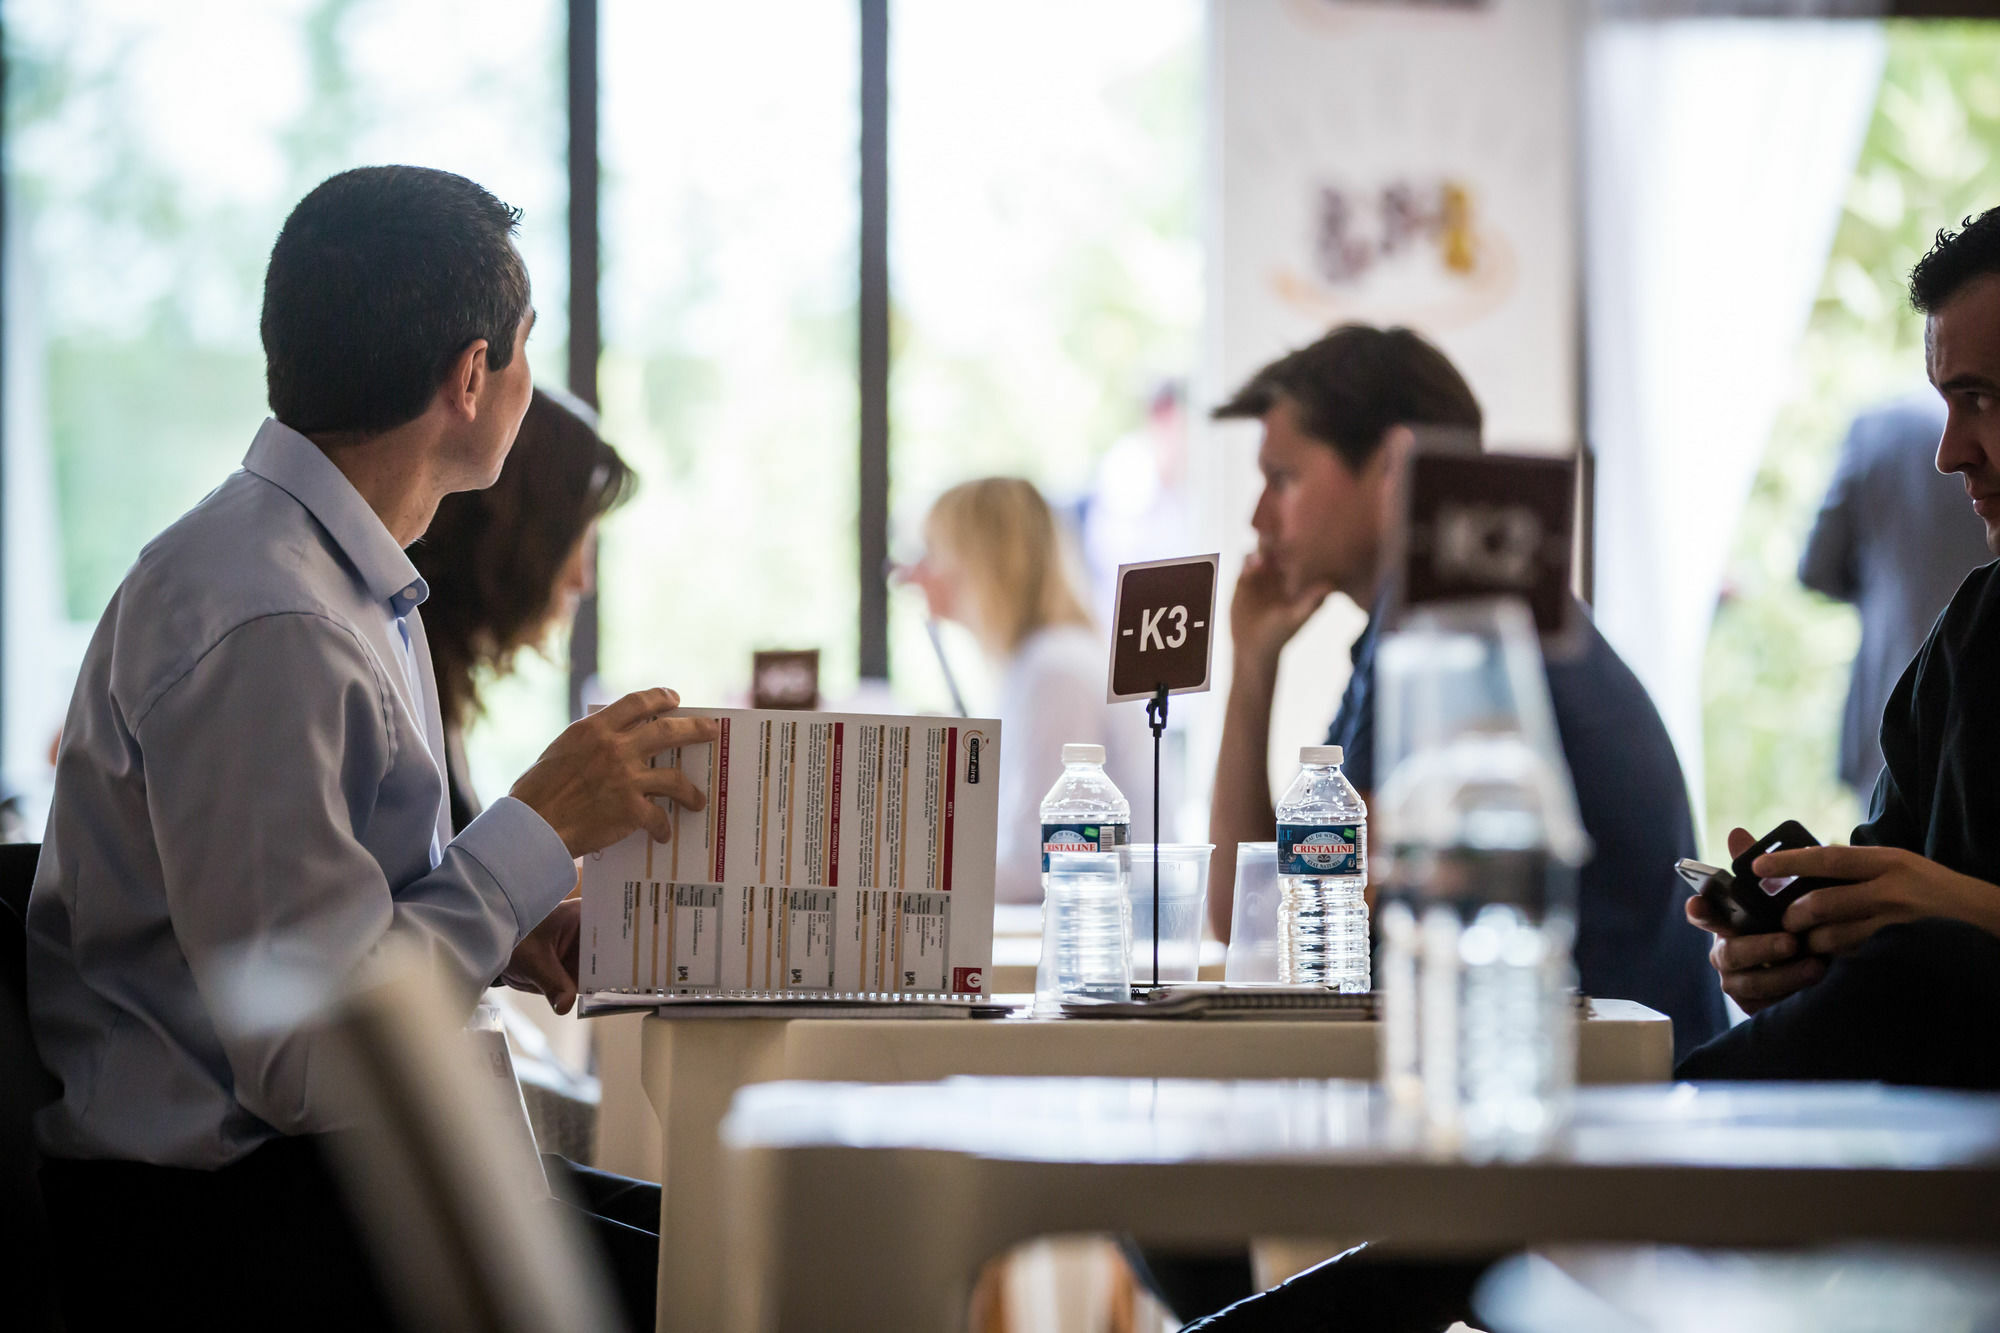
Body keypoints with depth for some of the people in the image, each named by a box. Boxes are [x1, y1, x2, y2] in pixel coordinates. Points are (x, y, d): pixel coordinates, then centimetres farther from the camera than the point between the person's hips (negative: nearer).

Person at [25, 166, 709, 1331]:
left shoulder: (358, 585, 12)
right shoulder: (263, 626, -20)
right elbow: (306, 1058, -23)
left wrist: (513, 930, 1)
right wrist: (542, 830, -15)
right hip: (217, 1229, -10)